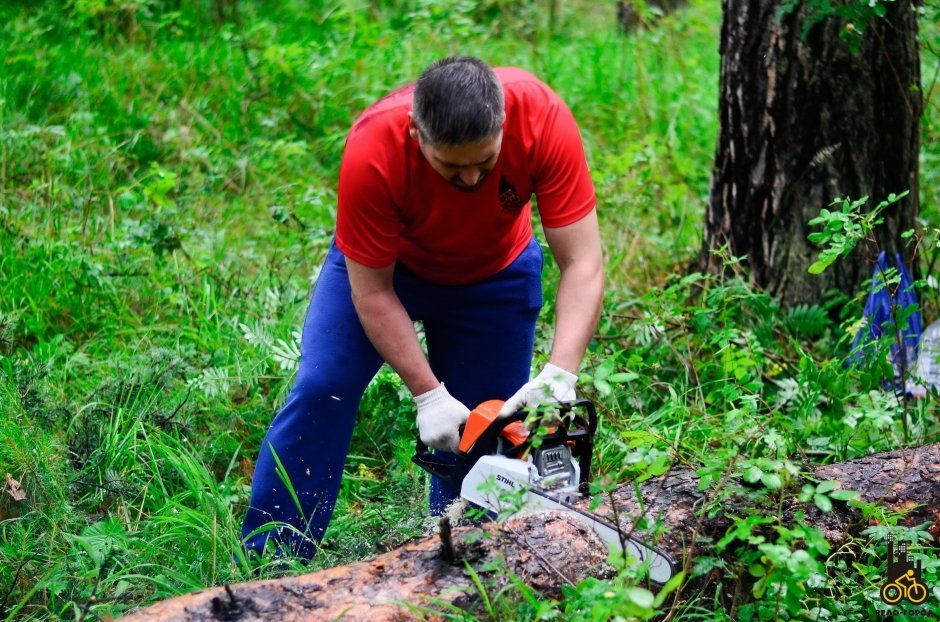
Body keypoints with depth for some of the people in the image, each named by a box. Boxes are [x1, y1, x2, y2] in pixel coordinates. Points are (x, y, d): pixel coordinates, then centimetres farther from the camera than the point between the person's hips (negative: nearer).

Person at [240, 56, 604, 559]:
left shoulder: (544, 120, -36)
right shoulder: (373, 152, -39)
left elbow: (583, 264, -33)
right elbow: (371, 291, -27)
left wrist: (560, 376, -44)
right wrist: (428, 396, -32)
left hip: (495, 274, 2)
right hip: (381, 259, -2)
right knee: (322, 390, -17)